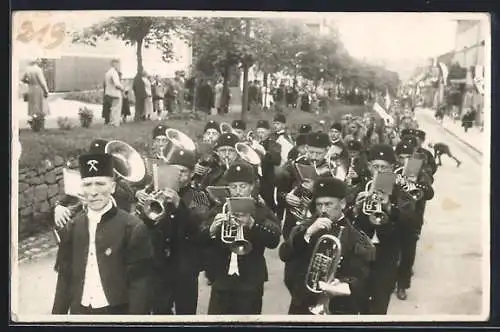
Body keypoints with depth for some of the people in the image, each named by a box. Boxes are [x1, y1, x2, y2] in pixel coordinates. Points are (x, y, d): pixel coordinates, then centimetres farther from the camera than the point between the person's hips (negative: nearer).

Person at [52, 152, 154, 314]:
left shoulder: (134, 228, -15)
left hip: (116, 312, -4)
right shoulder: (73, 226, -1)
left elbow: (139, 284, -14)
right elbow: (65, 277, 5)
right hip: (79, 311, 4)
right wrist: (58, 313, 3)